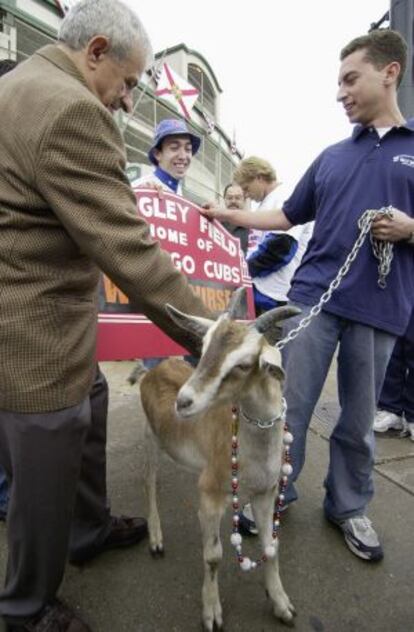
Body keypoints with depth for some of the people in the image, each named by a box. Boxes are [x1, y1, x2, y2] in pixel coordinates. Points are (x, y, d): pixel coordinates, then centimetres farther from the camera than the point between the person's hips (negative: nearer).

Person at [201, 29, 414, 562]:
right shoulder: (332, 156, 15)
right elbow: (290, 216, 19)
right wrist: (230, 216, 13)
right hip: (313, 296, 2)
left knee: (358, 419, 10)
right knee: (289, 407, 4)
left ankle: (348, 507, 31)